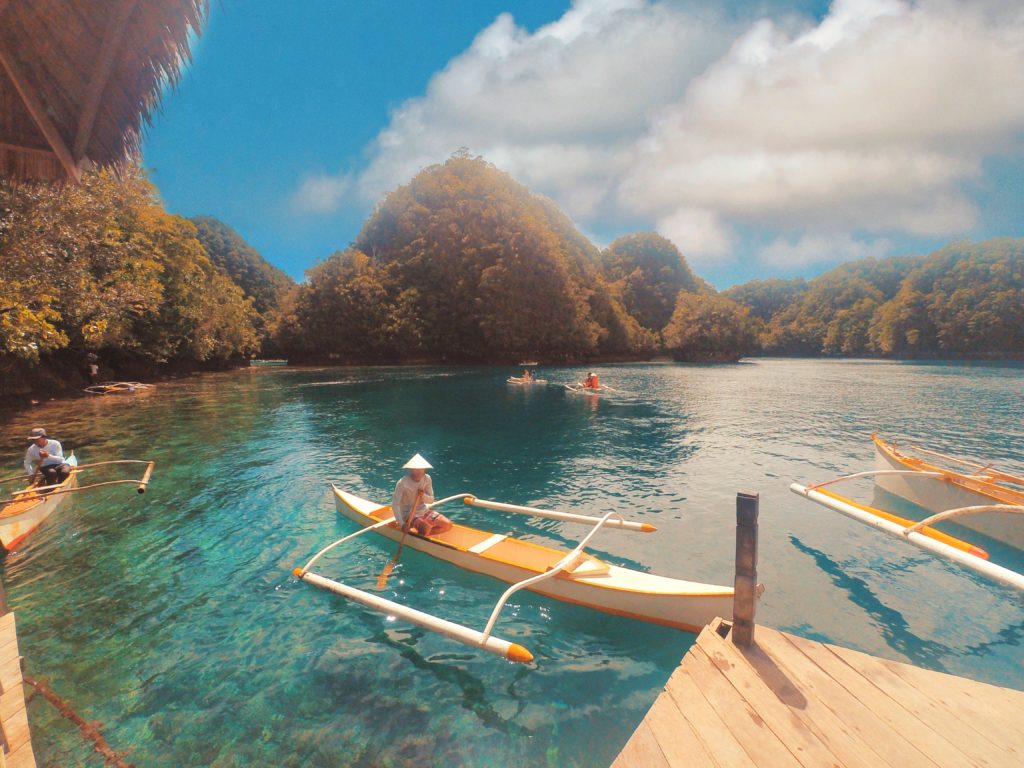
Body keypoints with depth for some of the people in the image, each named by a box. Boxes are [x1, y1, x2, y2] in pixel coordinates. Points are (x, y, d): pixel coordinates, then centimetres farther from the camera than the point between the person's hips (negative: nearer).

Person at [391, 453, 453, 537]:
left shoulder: (427, 479, -4)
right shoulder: (402, 483, -18)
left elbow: (431, 500, 3)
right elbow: (395, 505, -18)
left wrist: (423, 496, -20)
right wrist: (402, 524, -25)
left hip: (424, 511, 6)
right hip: (408, 514, -6)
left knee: (448, 525, -9)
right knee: (426, 527, -34)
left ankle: (421, 534, 0)